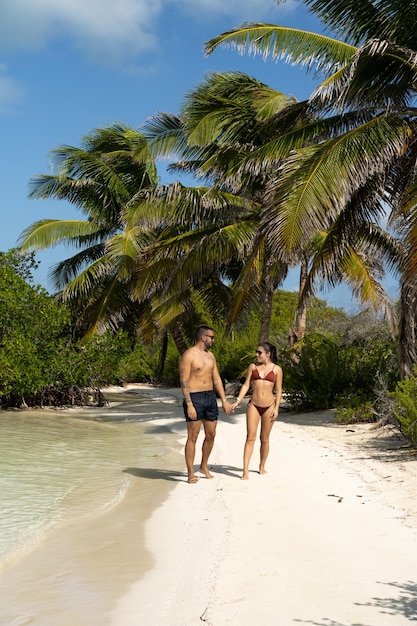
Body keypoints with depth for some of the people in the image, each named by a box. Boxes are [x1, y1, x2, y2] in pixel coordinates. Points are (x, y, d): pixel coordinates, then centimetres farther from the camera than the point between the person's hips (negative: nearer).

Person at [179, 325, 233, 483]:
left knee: (211, 435, 11)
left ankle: (204, 466, 29)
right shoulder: (188, 355, -10)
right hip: (194, 398, -7)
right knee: (193, 437, -3)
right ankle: (191, 473, 4)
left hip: (210, 397, 7)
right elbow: (184, 381, -14)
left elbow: (217, 379, 16)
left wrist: (224, 400, 10)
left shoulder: (210, 356, 13)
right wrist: (189, 405, -20)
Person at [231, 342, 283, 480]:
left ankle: (262, 466, 25)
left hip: (269, 406, 0)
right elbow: (246, 385, 6)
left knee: (264, 438, 9)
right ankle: (245, 470, -10)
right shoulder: (253, 367, 6)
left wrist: (276, 408, -5)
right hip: (253, 405, 1)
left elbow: (278, 390, 2)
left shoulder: (276, 369, 2)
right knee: (250, 437, -7)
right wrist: (238, 401, -4)